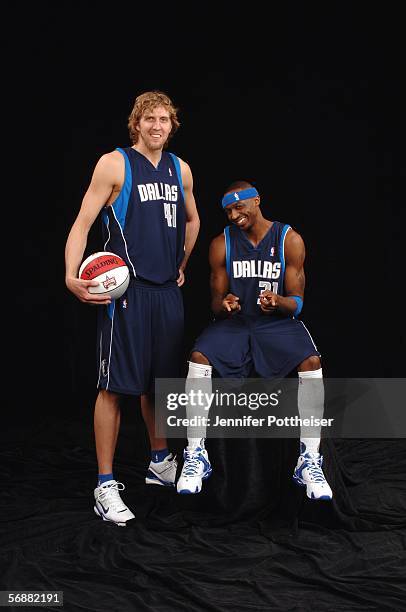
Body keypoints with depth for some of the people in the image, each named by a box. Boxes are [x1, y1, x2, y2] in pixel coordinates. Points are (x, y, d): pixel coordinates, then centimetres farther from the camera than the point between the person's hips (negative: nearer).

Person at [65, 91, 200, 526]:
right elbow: (82, 224, -11)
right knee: (115, 385, -5)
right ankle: (105, 485, 1)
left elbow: (191, 220, 30)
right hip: (126, 290, -6)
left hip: (167, 290, 6)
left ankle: (160, 462, 32)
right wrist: (72, 276, -24)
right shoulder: (114, 164, -5)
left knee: (159, 380, 15)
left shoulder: (180, 169, 13)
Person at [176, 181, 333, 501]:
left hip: (279, 322, -1)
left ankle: (310, 460, -20)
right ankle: (195, 456, -17)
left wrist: (278, 302, -28)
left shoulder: (289, 240, -4)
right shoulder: (221, 244, 1)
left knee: (311, 361, -30)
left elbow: (297, 302, -4)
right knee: (199, 357, -27)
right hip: (234, 321, 1)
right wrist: (224, 304, -21)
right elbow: (216, 301, 5)